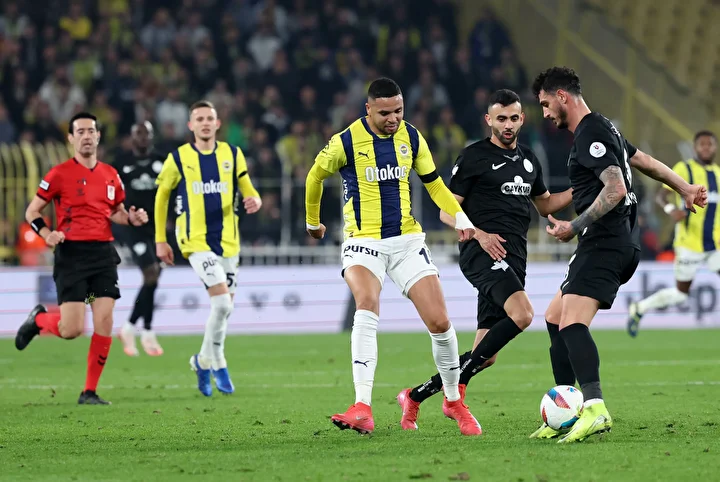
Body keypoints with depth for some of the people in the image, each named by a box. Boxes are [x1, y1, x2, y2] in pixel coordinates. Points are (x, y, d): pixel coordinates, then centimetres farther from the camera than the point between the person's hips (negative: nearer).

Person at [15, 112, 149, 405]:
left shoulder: (111, 175, 11)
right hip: (71, 253, -4)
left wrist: (132, 219, 2)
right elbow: (32, 212, 1)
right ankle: (38, 319, 25)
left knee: (104, 323, -6)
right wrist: (47, 233, -18)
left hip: (103, 253, 4)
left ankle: (90, 392, 4)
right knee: (72, 330, -10)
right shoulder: (59, 174, -4)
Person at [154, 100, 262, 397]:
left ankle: (203, 361, 30)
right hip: (196, 241, -4)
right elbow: (161, 196, 8)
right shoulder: (178, 159, -1)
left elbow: (247, 189, 10)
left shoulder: (232, 155, 6)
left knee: (223, 307, 8)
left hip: (227, 240, 4)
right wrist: (160, 240, 5)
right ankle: (218, 364, -2)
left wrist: (254, 201, -16)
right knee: (222, 302, -19)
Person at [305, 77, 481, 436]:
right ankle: (362, 410, -39)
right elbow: (315, 176, 8)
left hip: (407, 241, 4)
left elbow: (432, 181, 15)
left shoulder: (411, 137, 2)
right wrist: (312, 222, 21)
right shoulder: (346, 142, -10)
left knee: (439, 322, -3)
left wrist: (459, 215, -1)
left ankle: (453, 401, 22)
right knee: (367, 306, -32)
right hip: (363, 242, -4)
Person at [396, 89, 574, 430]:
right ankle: (457, 390, -23)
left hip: (512, 260, 7)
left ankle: (414, 397, 15)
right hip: (483, 252, -7)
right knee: (522, 314, -32)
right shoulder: (474, 157, -2)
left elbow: (545, 205, 31)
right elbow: (447, 211, -2)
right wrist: (479, 234, -18)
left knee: (485, 356, 3)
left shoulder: (528, 160, 18)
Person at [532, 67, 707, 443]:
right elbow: (644, 161, 32)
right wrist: (684, 189, 42)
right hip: (606, 245, 11)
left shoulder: (592, 135, -12)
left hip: (604, 242, -11)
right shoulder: (601, 129, 20)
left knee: (572, 323, -25)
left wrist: (575, 227, -19)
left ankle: (594, 408, -40)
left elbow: (616, 189, -23)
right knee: (554, 317, 15)